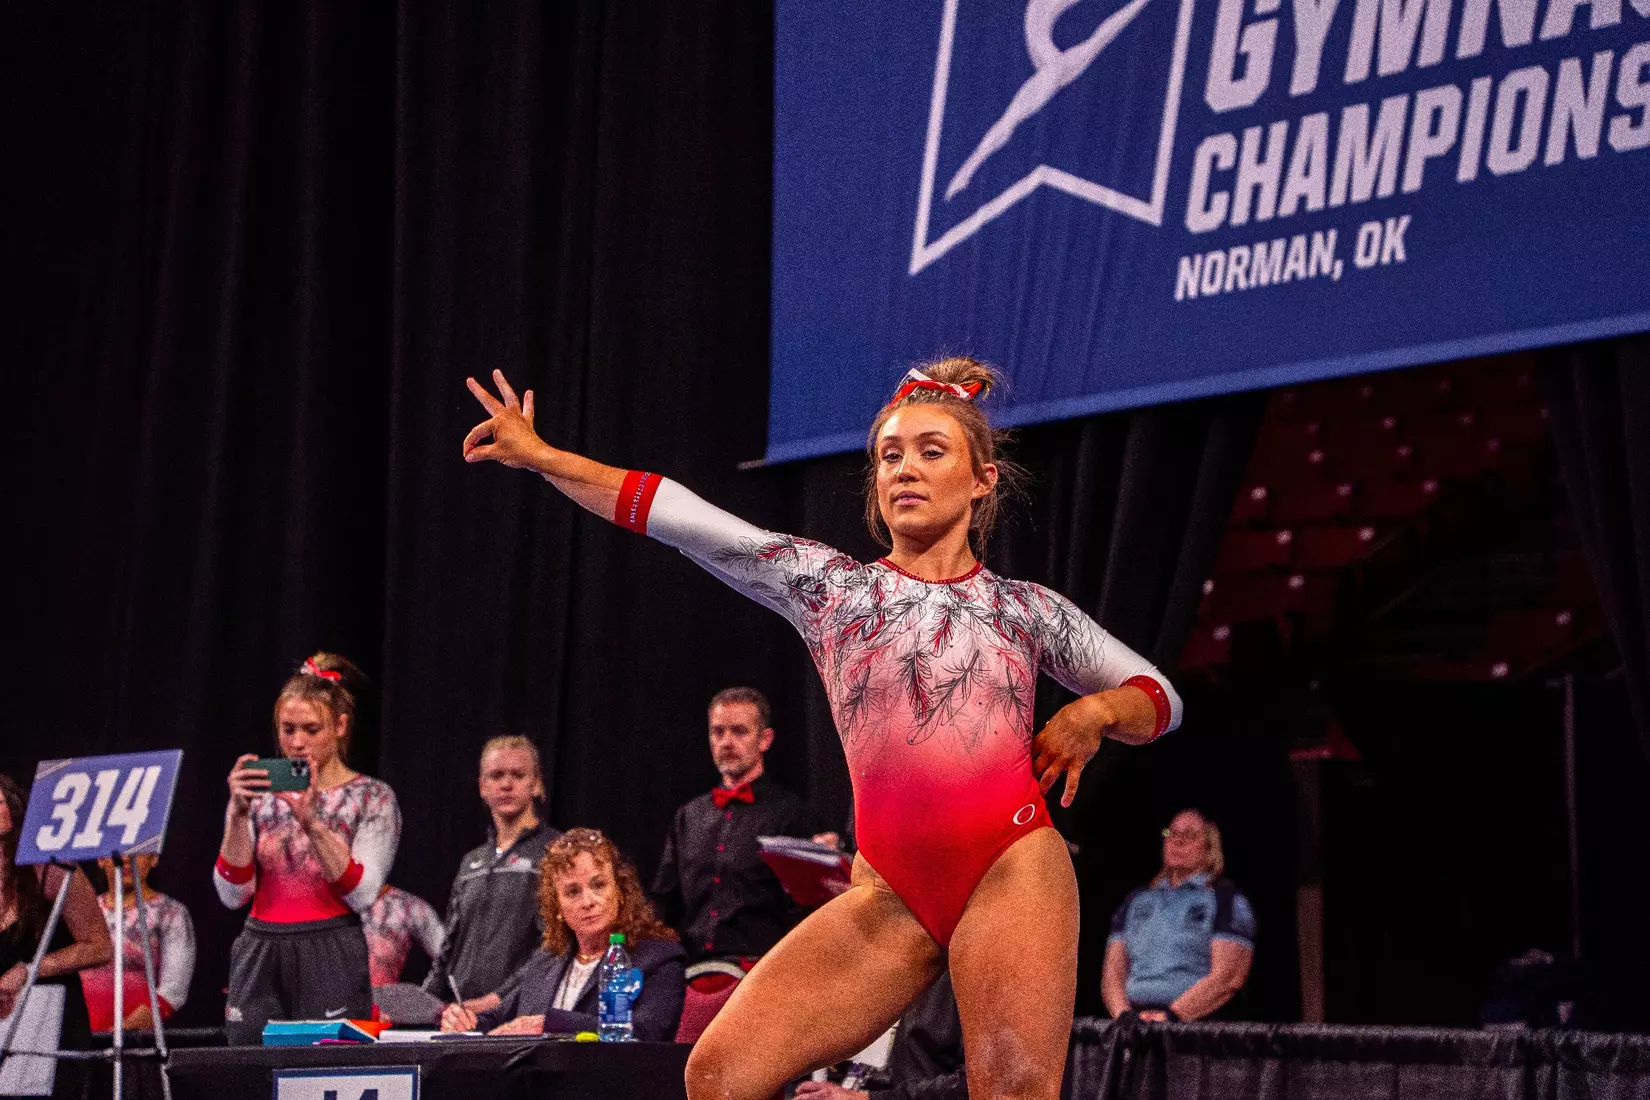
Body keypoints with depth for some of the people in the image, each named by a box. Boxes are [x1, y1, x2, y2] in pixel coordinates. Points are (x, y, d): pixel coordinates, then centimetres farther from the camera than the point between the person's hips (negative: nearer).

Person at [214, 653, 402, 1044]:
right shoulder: (260, 795, 9)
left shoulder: (372, 797, 1)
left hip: (332, 964, -3)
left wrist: (312, 822, -21)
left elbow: (361, 894, -12)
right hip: (259, 962, 3)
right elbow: (233, 894, -1)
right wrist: (238, 814, -13)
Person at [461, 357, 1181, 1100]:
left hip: (1012, 871, -1)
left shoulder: (1028, 610, 15)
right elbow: (676, 516, 11)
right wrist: (540, 457, 8)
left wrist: (1096, 713, 1)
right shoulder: (827, 586, 14)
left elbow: (1159, 699, 22)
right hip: (889, 893, 1)